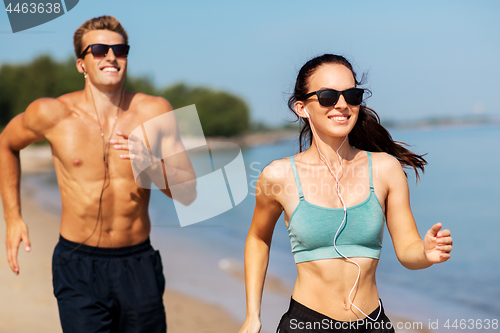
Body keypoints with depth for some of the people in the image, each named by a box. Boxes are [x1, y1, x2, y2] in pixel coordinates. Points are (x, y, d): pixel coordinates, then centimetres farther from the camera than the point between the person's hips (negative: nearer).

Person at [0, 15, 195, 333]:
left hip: (139, 264, 2)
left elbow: (188, 193, -8)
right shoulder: (52, 113, -6)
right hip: (79, 267, -2)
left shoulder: (154, 110, -5)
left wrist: (151, 166, -28)